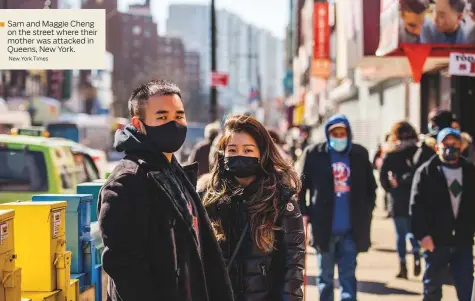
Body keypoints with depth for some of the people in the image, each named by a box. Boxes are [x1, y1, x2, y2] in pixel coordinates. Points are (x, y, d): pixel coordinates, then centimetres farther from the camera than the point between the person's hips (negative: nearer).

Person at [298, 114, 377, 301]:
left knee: (348, 276, 0)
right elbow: (301, 187, 4)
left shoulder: (360, 154, 5)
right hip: (324, 228, -1)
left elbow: (370, 187, 12)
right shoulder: (314, 154, -1)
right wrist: (304, 213, -3)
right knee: (325, 276, 12)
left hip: (351, 229, 1)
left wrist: (366, 213, 5)